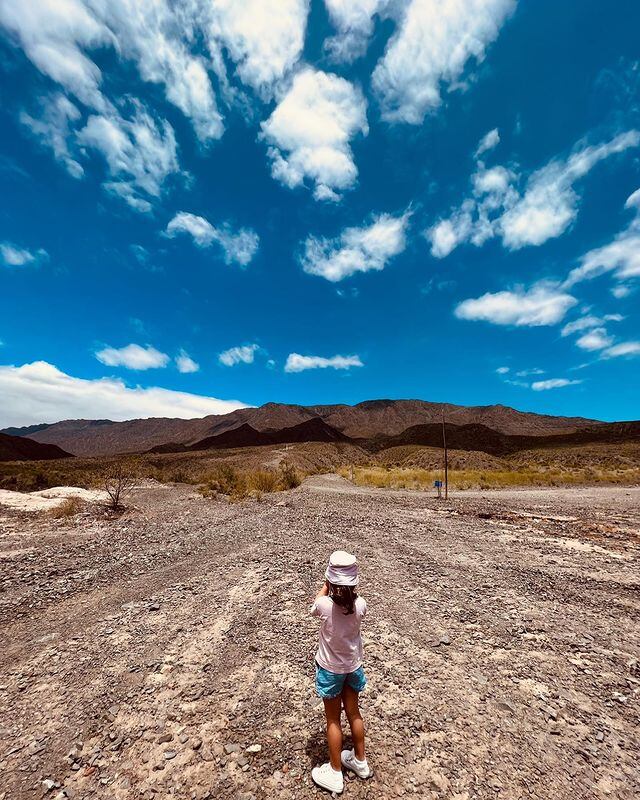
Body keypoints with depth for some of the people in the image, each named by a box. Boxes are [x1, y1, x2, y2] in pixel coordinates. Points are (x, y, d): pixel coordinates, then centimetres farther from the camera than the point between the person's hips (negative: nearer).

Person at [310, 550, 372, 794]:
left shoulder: (325, 605, -32)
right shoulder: (360, 604, -25)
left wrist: (327, 584, 3)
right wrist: (347, 587, 2)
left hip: (330, 669, -3)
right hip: (352, 666, 3)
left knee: (333, 720, 19)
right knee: (354, 713, 25)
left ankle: (335, 774, 37)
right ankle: (360, 761, 47)